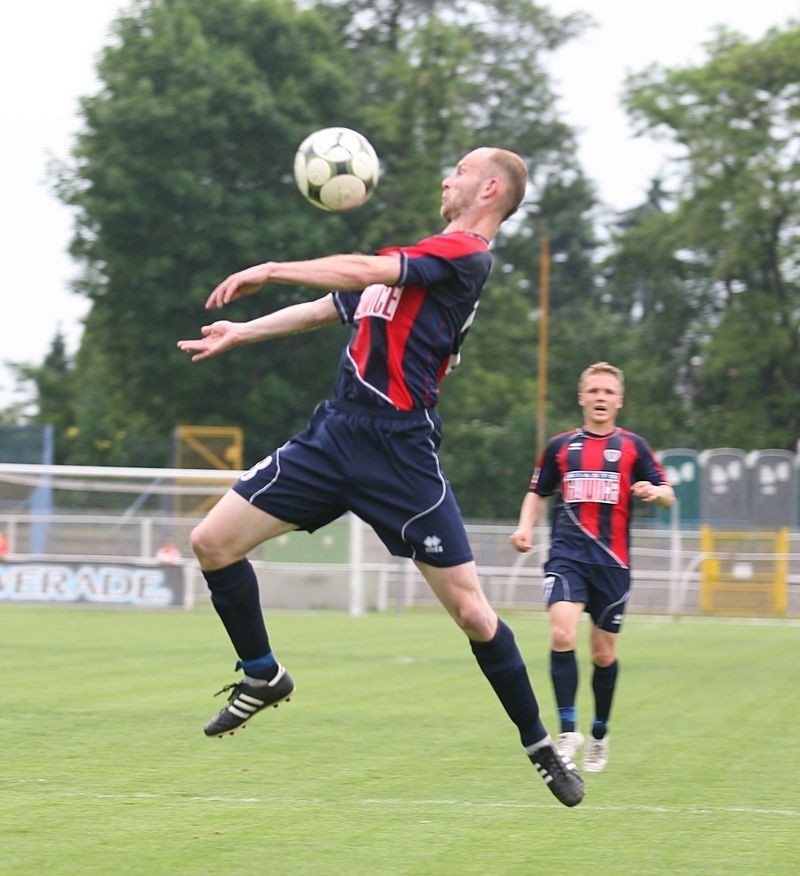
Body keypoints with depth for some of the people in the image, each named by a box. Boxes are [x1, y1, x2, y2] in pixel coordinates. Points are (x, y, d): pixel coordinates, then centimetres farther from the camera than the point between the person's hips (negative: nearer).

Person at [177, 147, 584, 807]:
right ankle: (263, 676, 18)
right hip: (336, 433, 8)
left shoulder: (466, 255, -8)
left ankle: (541, 746, 10)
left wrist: (271, 270, -10)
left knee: (471, 610, -7)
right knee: (213, 540, -1)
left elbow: (365, 272, -20)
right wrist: (242, 332, 35)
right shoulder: (417, 254, 20)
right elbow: (335, 306, 33)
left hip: (400, 450, -8)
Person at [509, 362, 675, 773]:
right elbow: (537, 493, 22)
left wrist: (654, 492, -16)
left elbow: (668, 494, 7)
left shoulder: (632, 446, 8)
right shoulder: (560, 446, 10)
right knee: (562, 635, -22)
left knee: (604, 654, 7)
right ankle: (568, 731, -17)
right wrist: (525, 525, 3)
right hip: (567, 556, 0)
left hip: (612, 562, 0)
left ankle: (599, 735, 27)